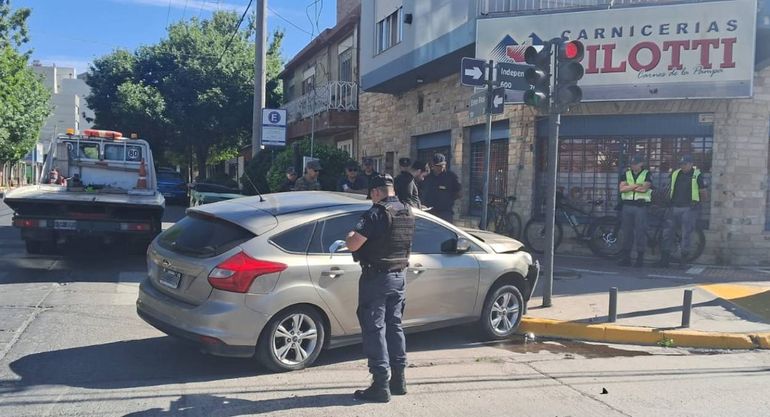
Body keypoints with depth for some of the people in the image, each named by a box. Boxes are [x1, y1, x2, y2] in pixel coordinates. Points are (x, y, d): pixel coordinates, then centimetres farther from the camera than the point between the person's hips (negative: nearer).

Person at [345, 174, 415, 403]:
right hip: (399, 276, 8)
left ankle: (381, 385, 1)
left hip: (376, 278, -8)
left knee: (375, 329, -1)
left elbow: (352, 245, -22)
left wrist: (350, 236, 0)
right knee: (394, 326, 16)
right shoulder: (408, 213, 7)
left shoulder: (377, 213, -18)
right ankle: (398, 380, 25)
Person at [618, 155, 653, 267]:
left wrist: (629, 187, -5)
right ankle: (625, 257, 12)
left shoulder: (647, 174, 3)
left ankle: (640, 258, 3)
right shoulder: (626, 174, 12)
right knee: (626, 231, 6)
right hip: (627, 206, 3)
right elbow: (621, 188, -2)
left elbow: (644, 188, -13)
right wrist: (636, 186, -9)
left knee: (640, 232, -3)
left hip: (641, 206, -3)